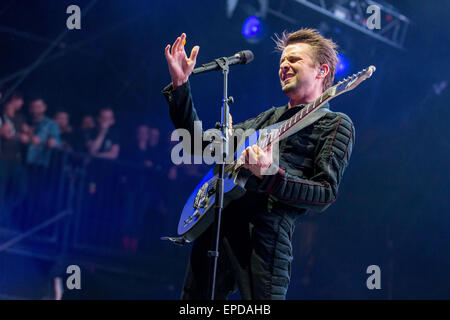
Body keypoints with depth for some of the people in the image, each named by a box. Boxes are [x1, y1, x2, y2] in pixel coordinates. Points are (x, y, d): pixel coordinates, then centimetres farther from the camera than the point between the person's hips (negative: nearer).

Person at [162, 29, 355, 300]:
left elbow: (326, 194, -8)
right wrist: (179, 85, 15)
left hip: (265, 232, -7)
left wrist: (271, 176, -22)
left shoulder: (335, 124, 5)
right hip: (215, 224, 7)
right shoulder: (270, 117, 25)